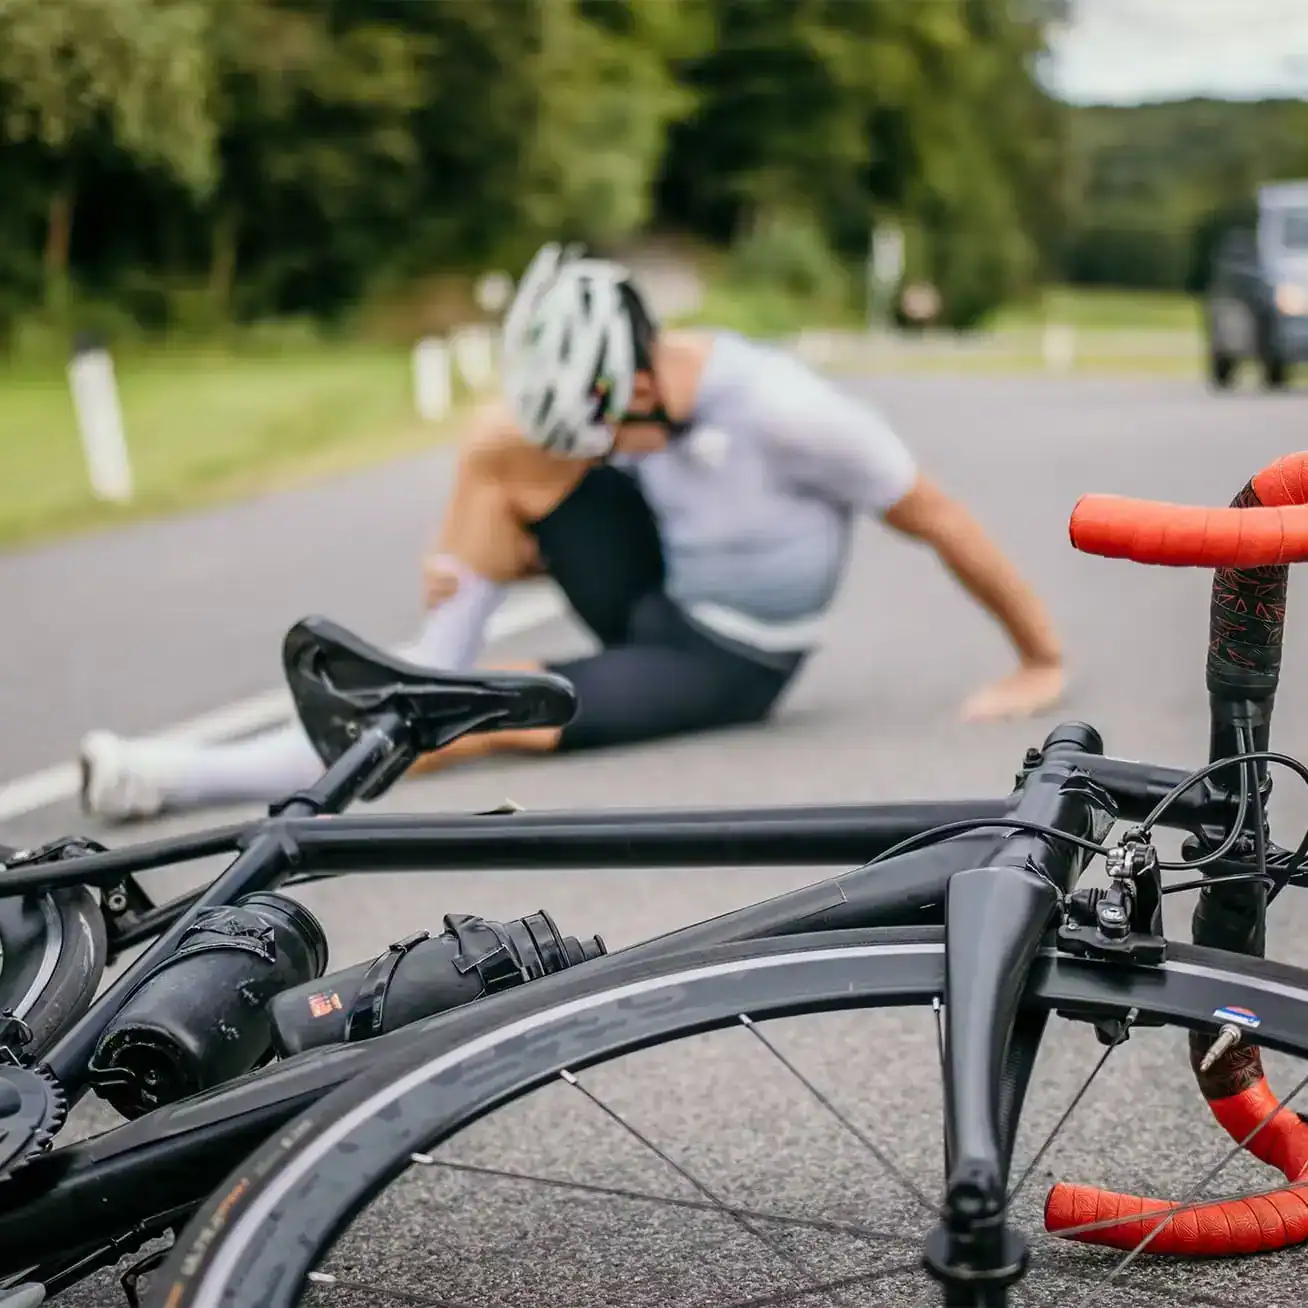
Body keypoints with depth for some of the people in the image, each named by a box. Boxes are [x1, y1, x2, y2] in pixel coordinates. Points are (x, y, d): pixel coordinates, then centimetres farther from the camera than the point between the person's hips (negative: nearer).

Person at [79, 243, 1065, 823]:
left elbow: (939, 521, -16)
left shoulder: (781, 413, -27)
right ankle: (431, 678, -11)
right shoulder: (624, 396, -8)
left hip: (723, 666, -6)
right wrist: (477, 561, -9)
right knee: (501, 441, -13)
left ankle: (181, 780, -20)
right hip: (653, 599, 6)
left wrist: (1043, 660, -8)